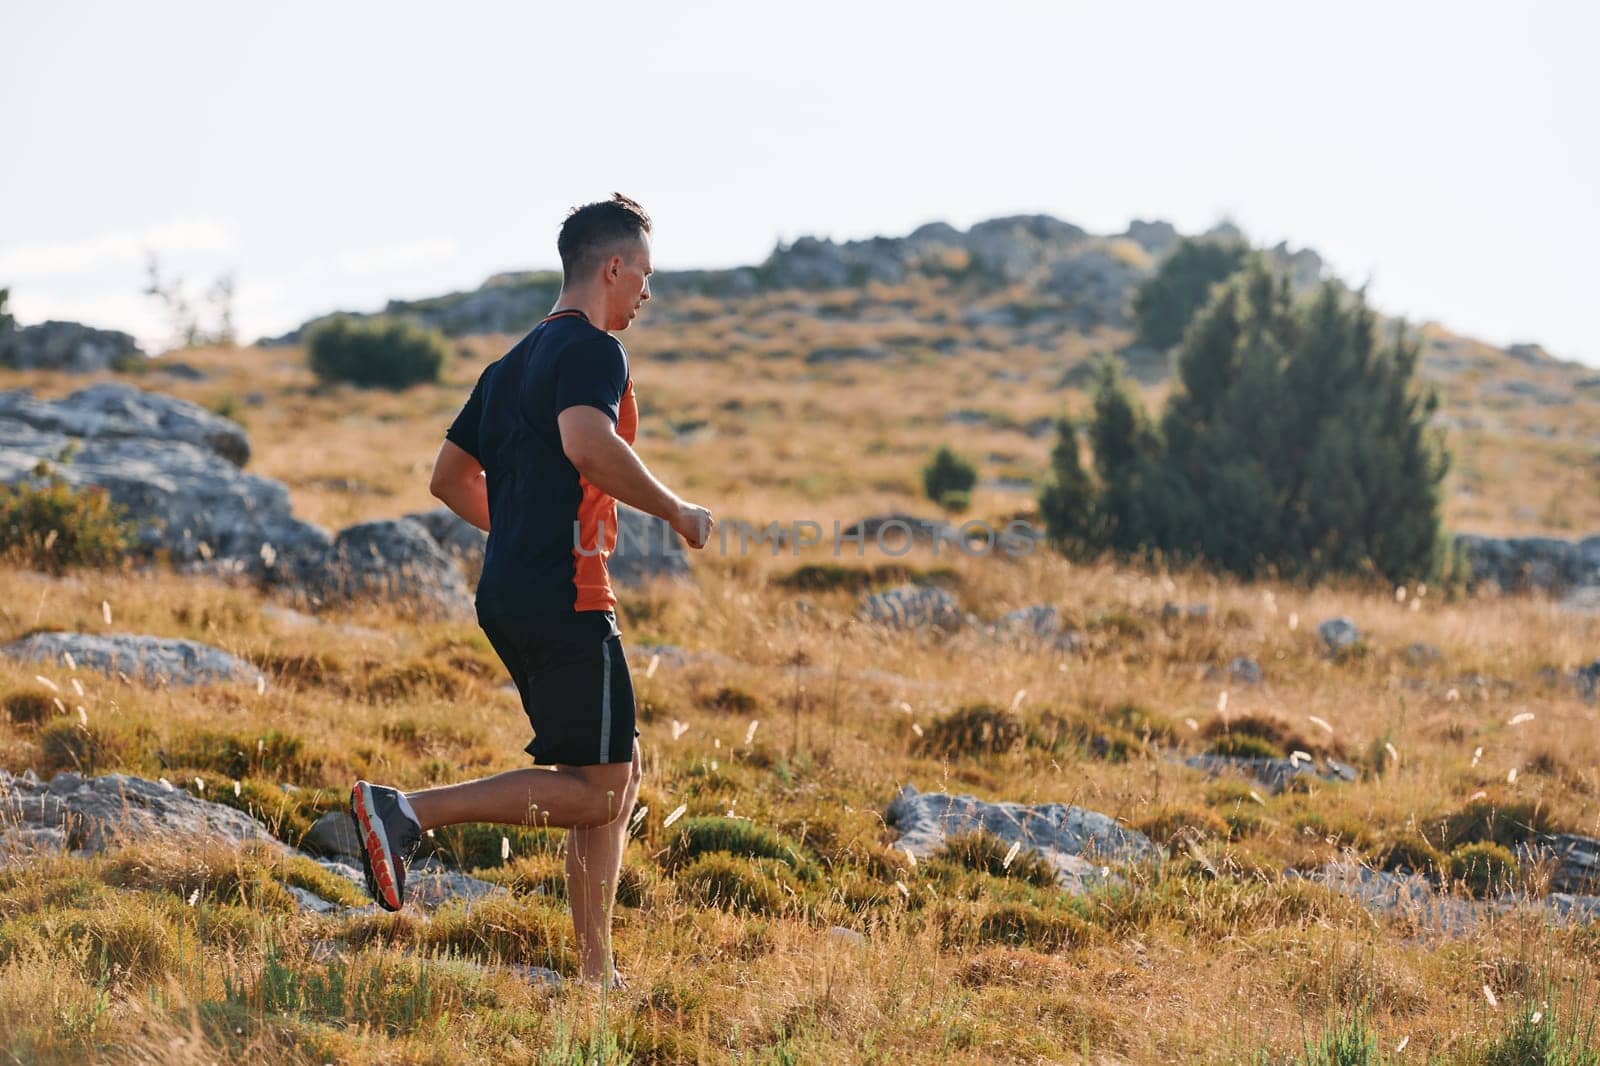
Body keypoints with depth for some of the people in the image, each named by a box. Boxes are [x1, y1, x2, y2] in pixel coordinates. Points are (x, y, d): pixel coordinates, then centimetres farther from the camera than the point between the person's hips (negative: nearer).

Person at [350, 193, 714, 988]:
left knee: (619, 777, 12)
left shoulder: (514, 363, 20)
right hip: (564, 600, -10)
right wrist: (675, 511, -16)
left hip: (509, 595, 10)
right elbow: (587, 444, -28)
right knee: (595, 791, -8)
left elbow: (450, 477, 24)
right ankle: (408, 812, -15)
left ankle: (595, 974, 9)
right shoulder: (592, 350, -8)